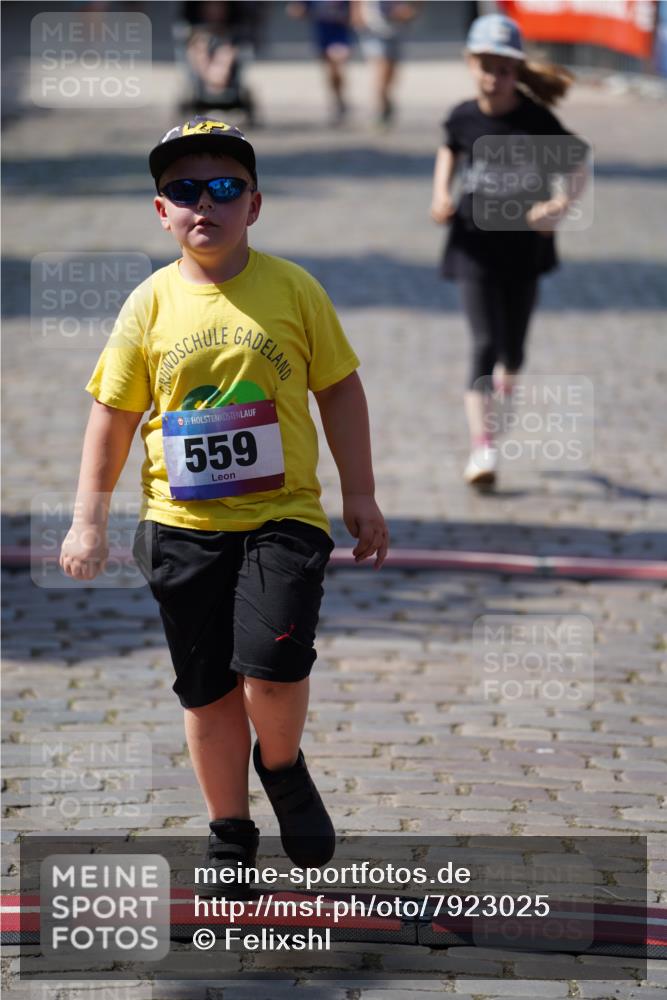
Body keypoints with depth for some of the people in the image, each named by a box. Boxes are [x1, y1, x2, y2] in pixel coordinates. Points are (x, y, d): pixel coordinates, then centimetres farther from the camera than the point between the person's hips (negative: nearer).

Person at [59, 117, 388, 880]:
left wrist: (360, 496, 5)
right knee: (207, 694, 8)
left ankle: (283, 769, 14)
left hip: (281, 516, -2)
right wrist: (88, 520, 5)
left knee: (271, 671, -18)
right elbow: (113, 413, 7)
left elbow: (340, 389, 5)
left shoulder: (293, 289, -3)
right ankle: (231, 834, 26)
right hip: (183, 525, 2)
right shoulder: (151, 304, 0)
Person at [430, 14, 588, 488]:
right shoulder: (464, 118, -6)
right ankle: (483, 447, -14)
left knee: (513, 347, 13)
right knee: (485, 343, -12)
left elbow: (577, 165, -4)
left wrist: (560, 206, -21)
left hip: (524, 244, 0)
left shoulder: (537, 120, -13)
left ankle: (505, 388, 50)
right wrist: (441, 195, 2)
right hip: (475, 243, 0)